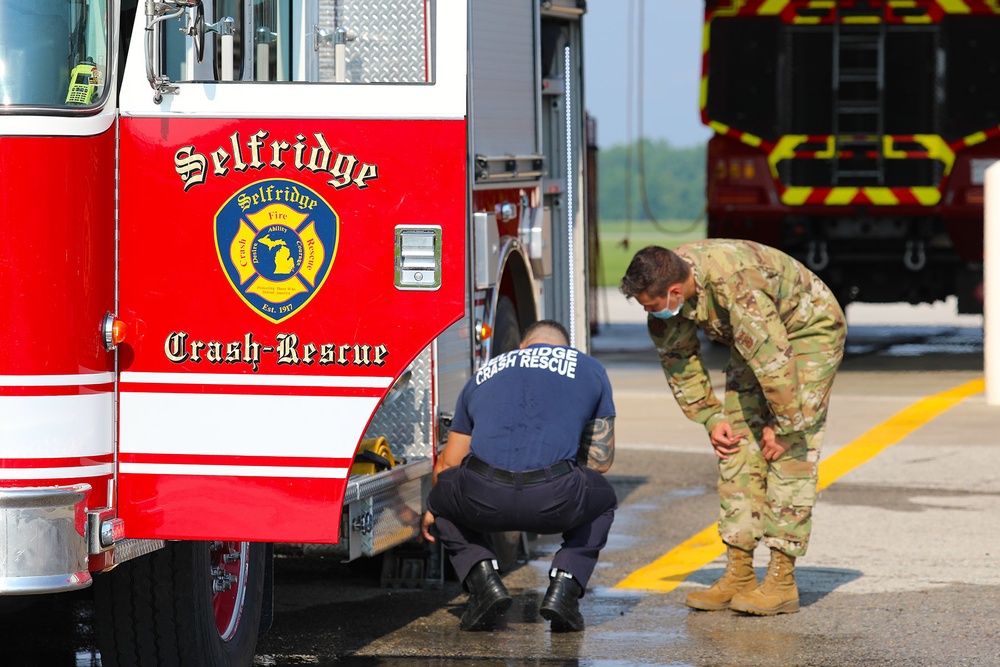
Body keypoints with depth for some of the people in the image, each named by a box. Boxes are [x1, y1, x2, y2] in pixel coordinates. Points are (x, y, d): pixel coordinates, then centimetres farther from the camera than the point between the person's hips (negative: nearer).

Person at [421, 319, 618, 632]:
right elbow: (600, 461, 27)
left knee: (443, 501, 35)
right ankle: (564, 586, 11)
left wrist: (431, 511, 58)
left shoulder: (484, 374, 30)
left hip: (482, 500, 1)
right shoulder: (590, 369, 25)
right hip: (555, 501, -1)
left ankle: (483, 580, 10)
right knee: (602, 500, 34)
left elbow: (447, 464, 38)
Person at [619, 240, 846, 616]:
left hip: (809, 330, -7)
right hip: (753, 341, 7)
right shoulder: (665, 292, -16)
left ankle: (782, 581, -13)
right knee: (738, 448, -2)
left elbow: (773, 356, -35)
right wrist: (710, 418, -3)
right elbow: (677, 358, 1)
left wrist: (782, 425, -25)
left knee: (789, 453, -14)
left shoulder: (736, 284, -40)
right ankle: (739, 574, 0)